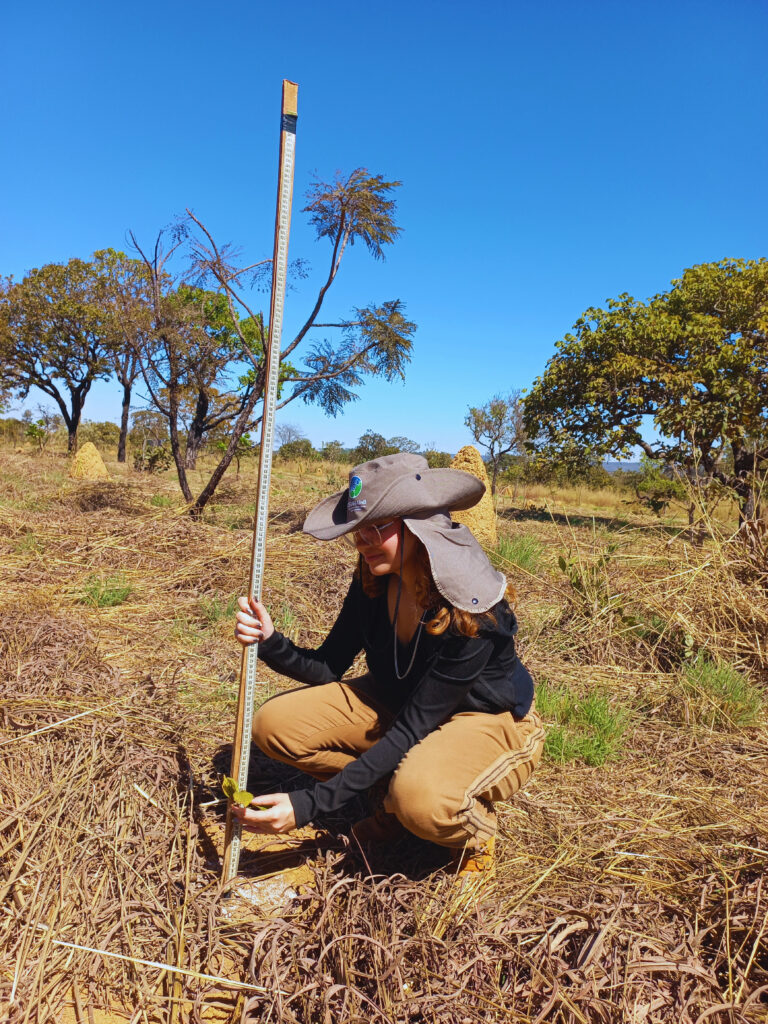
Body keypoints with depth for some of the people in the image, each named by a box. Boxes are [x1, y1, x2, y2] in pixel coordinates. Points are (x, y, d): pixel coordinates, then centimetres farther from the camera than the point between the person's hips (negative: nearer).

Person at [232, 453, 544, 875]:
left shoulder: (472, 611, -33)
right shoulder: (374, 578, -14)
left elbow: (411, 731, -31)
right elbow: (329, 668, -7)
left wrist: (310, 804, -34)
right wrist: (271, 643, -29)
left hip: (489, 721, -6)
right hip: (398, 703, 7)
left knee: (419, 798, -39)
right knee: (275, 723, -11)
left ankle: (476, 828, -2)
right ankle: (396, 795, 5)